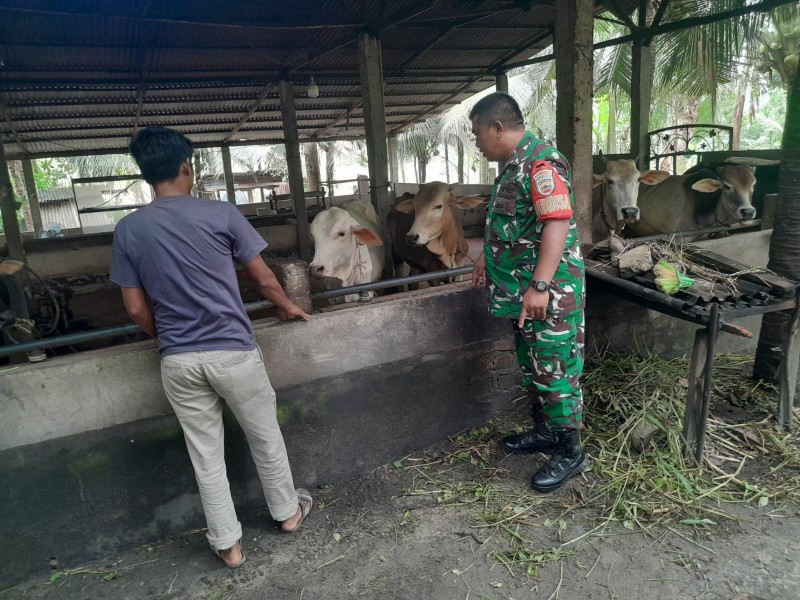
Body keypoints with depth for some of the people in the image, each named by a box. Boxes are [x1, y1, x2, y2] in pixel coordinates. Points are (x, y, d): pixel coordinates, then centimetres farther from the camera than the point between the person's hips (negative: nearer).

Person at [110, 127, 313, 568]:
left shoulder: (127, 230, 0)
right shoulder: (221, 214, -9)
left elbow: (137, 309, 3)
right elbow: (264, 280, -2)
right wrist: (288, 307, 17)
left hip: (178, 361, 3)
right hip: (233, 351, -2)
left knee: (205, 454, 15)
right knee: (265, 438, 18)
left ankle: (227, 544, 28)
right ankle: (287, 511, 38)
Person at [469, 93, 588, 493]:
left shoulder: (541, 163, -17)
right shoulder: (514, 165, 14)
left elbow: (557, 223, -27)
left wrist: (540, 285, -32)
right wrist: (488, 258, 34)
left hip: (549, 294, -10)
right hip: (523, 292, 10)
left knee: (555, 371, 0)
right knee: (531, 366, 19)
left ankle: (571, 453, 15)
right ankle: (543, 431, 36)